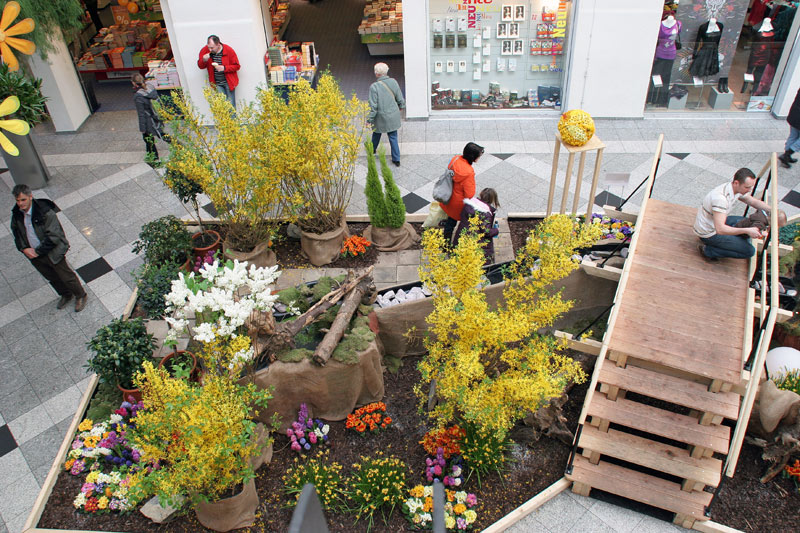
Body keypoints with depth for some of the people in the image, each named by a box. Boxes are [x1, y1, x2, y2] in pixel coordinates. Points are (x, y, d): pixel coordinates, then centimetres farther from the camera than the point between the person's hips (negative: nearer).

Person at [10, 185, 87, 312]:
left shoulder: (45, 212, -27)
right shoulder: (16, 214, -9)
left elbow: (53, 237, -26)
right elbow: (16, 232, 8)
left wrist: (37, 252, -21)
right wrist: (24, 248, -8)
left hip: (52, 253, -6)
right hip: (34, 254, 6)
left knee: (66, 276, 12)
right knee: (52, 278, 25)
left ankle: (80, 296, 36)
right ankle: (65, 295, 50)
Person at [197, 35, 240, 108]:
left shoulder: (228, 50, -11)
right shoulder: (205, 50, -3)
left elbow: (236, 66, -7)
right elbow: (200, 66, 6)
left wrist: (224, 68, -23)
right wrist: (204, 60, -18)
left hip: (228, 82, -2)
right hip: (217, 84, 2)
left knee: (231, 104, -1)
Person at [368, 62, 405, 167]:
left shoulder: (374, 87, -23)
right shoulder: (393, 82, -10)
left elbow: (373, 106, -20)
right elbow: (400, 98, 2)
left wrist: (369, 119, -9)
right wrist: (401, 106, 23)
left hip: (381, 117, -3)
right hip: (393, 116, 3)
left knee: (376, 133, 24)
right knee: (393, 137, 14)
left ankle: (373, 149, 49)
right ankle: (396, 159, 16)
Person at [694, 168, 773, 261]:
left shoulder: (737, 189, -5)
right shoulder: (720, 197, -34)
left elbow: (754, 202, 13)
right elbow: (720, 229, -37)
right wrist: (747, 230, -37)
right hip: (708, 233, -9)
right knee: (749, 251, -11)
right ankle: (708, 250, -4)